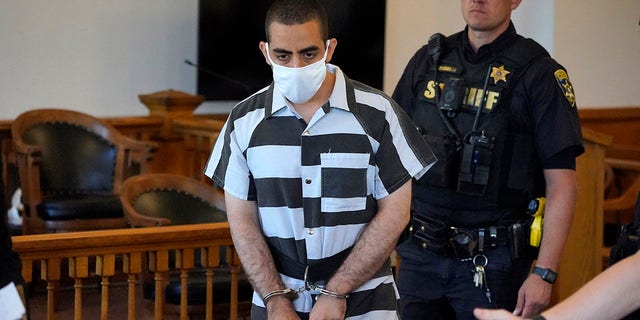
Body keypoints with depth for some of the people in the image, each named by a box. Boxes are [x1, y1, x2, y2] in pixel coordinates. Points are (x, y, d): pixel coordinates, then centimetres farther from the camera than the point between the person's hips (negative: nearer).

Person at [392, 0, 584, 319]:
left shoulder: (538, 72, -5)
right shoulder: (427, 60, 8)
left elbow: (561, 185, -9)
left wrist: (544, 273, -15)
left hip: (493, 261, -4)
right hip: (419, 256, 4)